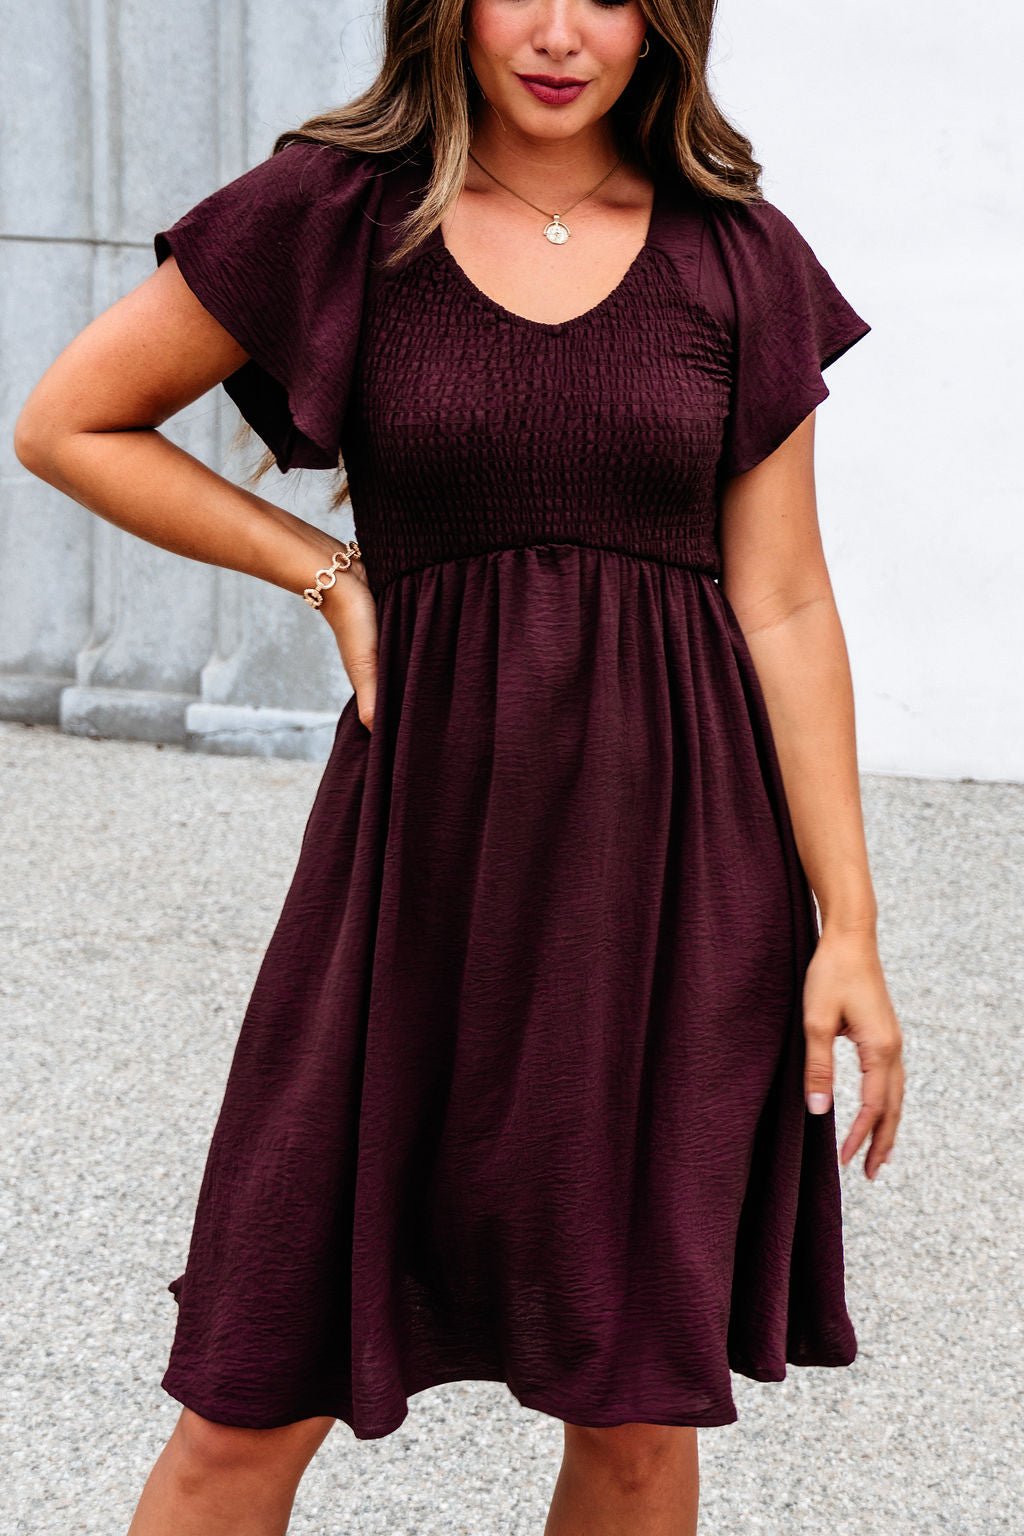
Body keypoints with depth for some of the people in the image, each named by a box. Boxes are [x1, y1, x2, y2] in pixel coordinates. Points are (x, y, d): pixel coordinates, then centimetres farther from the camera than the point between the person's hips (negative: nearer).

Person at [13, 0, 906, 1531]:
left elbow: (783, 607, 3)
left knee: (638, 1409, 8)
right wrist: (330, 570, 2)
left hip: (675, 860, 1)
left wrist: (849, 922, 0)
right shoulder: (335, 213, 1)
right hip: (427, 837, -1)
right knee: (256, 1400, 1)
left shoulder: (740, 257, 4)